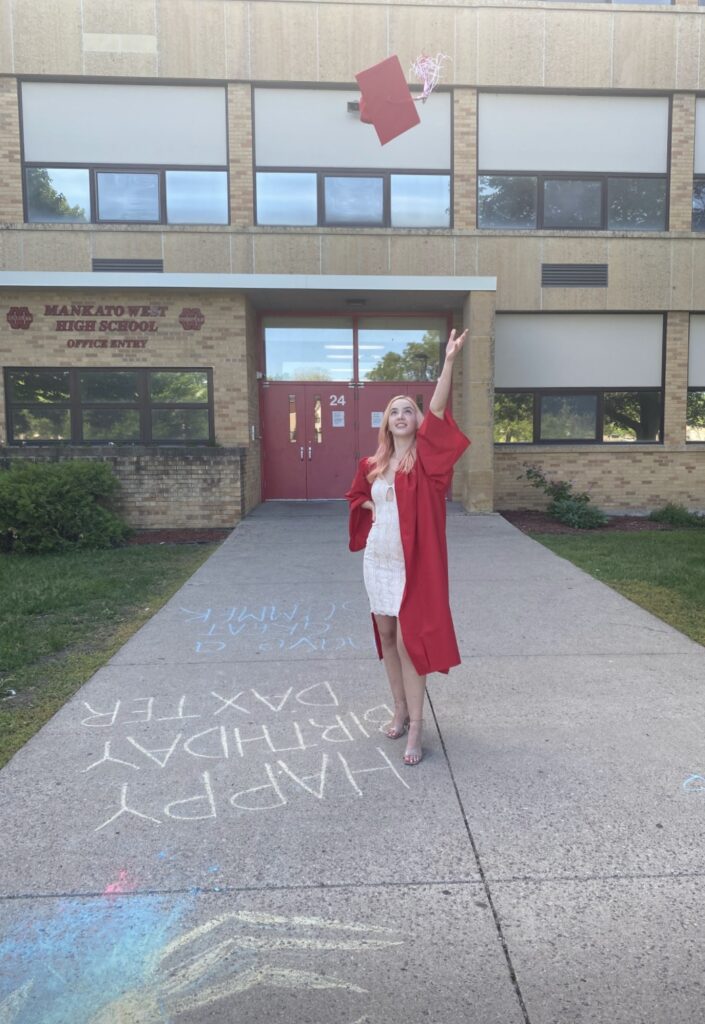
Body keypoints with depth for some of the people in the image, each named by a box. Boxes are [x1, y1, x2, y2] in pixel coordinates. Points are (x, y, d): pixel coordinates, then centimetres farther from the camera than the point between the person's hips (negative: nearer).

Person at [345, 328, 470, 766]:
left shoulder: (425, 457, -6)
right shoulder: (372, 464, 6)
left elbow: (438, 410, -20)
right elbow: (356, 497, 25)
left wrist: (449, 361, -27)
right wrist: (374, 507, 4)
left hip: (414, 563, -5)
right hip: (377, 560, 5)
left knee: (410, 640, -5)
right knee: (386, 636, 12)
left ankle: (417, 726, 4)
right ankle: (400, 710, 29)